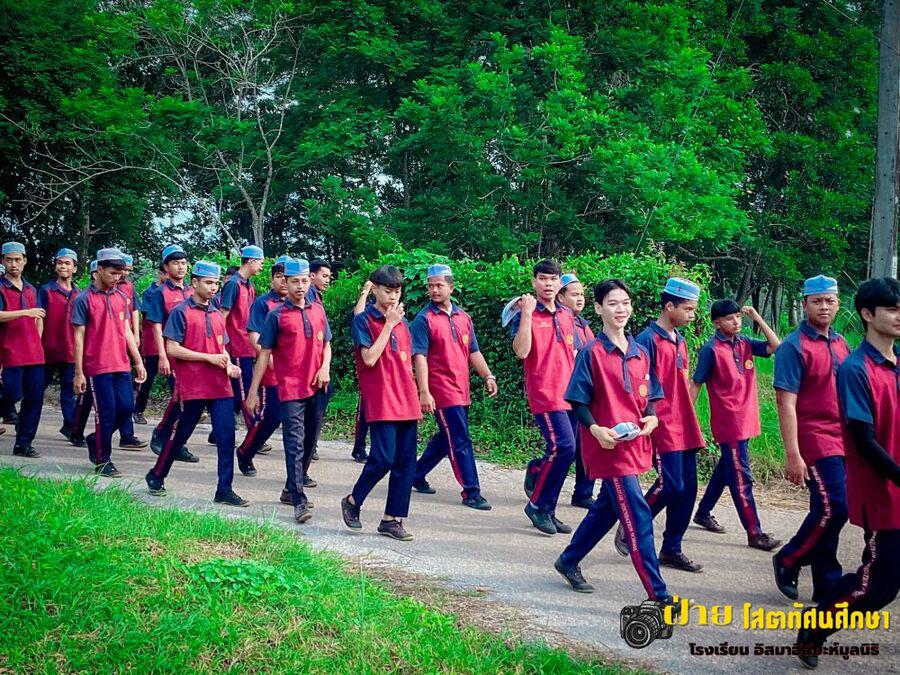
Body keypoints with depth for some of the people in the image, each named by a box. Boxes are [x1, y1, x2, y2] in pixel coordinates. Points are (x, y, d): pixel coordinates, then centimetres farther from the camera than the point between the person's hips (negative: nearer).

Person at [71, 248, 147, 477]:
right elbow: (78, 337, -6)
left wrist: (138, 361, 11)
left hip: (122, 364, 6)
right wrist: (79, 373, -9)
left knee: (127, 407, 3)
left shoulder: (121, 296, 10)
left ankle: (96, 440, 26)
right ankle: (102, 461, 11)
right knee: (106, 412, -3)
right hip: (98, 366, -5)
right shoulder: (84, 299, -6)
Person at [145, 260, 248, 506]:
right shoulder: (181, 312, -5)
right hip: (192, 386, -5)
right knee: (180, 433, 7)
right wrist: (209, 358, -15)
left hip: (220, 386, 5)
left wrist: (229, 365, 1)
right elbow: (172, 349, -12)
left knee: (226, 435, -3)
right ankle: (156, 476, 28)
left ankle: (224, 490, 2)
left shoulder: (217, 314, 14)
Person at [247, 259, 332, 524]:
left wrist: (325, 368, -3)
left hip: (316, 388, 5)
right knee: (295, 445, -9)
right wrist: (253, 391, -4)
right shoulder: (277, 315, -4)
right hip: (290, 389, -5)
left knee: (309, 441, 13)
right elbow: (264, 354, -3)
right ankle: (299, 502, -12)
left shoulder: (318, 311, 9)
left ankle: (293, 489, 28)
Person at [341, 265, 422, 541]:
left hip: (406, 403, 6)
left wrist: (416, 399, 16)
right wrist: (388, 325, -13)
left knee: (406, 461, 3)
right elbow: (370, 358, -15)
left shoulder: (402, 321, 14)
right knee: (383, 458, -13)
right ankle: (352, 501, 11)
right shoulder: (363, 321, -3)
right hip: (380, 402, -6)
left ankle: (392, 518, 11)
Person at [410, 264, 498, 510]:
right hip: (441, 391, -7)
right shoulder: (424, 319, -7)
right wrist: (424, 392, -19)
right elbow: (420, 357, -12)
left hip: (461, 390, 7)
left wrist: (488, 376, 3)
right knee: (460, 442, -7)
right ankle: (471, 493, 0)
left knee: (446, 438, 16)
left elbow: (473, 351, 16)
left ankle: (417, 474, 33)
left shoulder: (463, 317, 12)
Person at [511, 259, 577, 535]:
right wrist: (527, 313, -20)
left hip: (569, 394, 7)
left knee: (565, 450, 6)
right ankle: (537, 505, -2)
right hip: (544, 393, -7)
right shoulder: (525, 315, -5)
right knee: (563, 446, -18)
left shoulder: (567, 315, 14)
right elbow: (521, 351, -20)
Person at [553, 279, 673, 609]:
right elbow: (578, 400, -7)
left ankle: (568, 561, 37)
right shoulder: (591, 353, -8)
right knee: (638, 516, -10)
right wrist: (596, 429, -22)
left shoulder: (640, 353, 10)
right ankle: (657, 593, -7)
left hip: (635, 444, 7)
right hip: (609, 446, -7)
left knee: (605, 509, 18)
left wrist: (651, 418, -4)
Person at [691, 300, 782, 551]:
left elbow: (775, 346, 1)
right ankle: (754, 533, -2)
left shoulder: (745, 344, 7)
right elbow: (696, 384, -7)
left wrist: (757, 317, -1)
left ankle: (703, 513, 35)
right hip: (728, 423, -7)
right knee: (741, 478, -5)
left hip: (745, 420, 7)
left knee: (726, 469, 19)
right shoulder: (711, 349, -11)